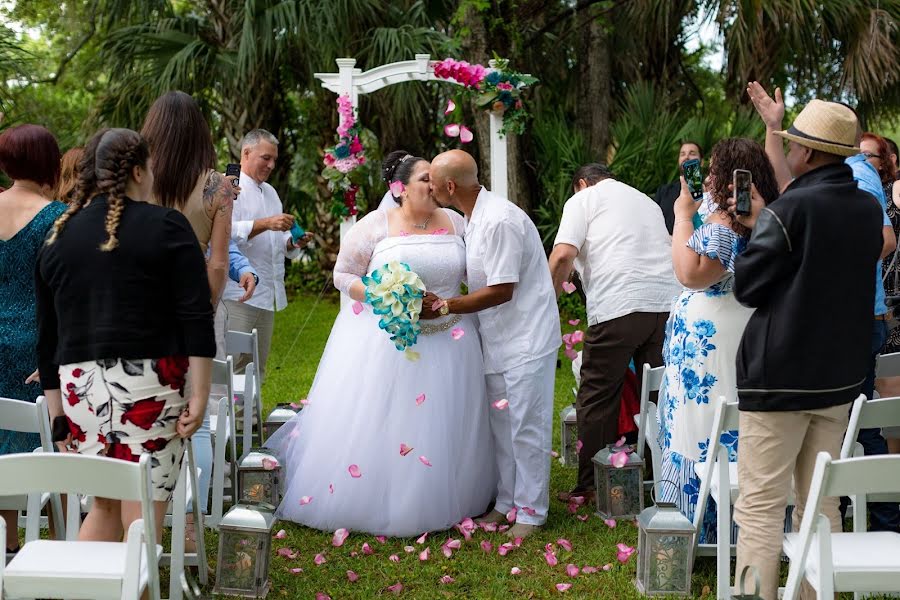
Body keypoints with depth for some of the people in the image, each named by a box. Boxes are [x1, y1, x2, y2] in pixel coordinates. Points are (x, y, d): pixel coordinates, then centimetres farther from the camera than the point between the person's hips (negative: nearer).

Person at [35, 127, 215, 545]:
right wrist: (199, 397, -7)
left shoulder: (57, 237, 13)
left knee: (105, 505, 19)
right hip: (149, 384, -5)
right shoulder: (165, 226, -1)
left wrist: (58, 415, 20)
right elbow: (196, 318, -9)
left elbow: (47, 337, 15)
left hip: (79, 384, 5)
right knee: (143, 515, 0)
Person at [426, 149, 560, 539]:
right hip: (498, 338, 10)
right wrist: (440, 298, 3)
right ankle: (506, 502, 26)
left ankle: (531, 511, 8)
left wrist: (444, 307, -20)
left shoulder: (499, 221, -23)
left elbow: (502, 290, -23)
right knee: (500, 424, 15)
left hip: (526, 338, -10)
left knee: (526, 426, -2)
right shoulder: (473, 218, 8)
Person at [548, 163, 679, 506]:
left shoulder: (583, 200, 11)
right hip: (667, 303, 6)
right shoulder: (647, 202, 29)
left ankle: (591, 487, 6)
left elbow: (563, 255, -4)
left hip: (617, 307, -5)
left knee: (597, 399, 3)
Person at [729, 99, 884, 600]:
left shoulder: (790, 210, -17)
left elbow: (746, 286, -8)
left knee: (761, 506, -2)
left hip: (780, 375, -7)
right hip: (841, 374, 7)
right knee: (821, 503, 14)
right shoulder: (869, 210, 5)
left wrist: (757, 226, 4)